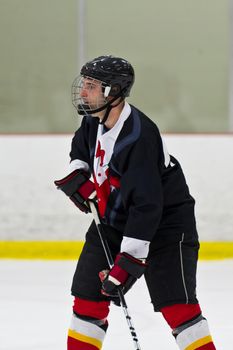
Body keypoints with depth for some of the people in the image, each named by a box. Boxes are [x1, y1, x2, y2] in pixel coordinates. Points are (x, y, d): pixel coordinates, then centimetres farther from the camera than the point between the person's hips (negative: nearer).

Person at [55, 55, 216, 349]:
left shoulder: (137, 136, -30)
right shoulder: (94, 120, -3)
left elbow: (147, 206, -32)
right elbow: (81, 146, 24)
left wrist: (128, 262, -32)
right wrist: (78, 174, 3)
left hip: (165, 223, -8)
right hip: (115, 219, 8)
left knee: (176, 305, -17)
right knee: (88, 295, 6)